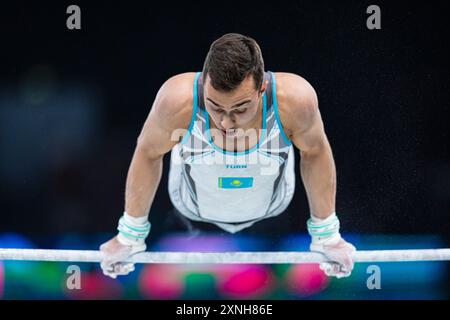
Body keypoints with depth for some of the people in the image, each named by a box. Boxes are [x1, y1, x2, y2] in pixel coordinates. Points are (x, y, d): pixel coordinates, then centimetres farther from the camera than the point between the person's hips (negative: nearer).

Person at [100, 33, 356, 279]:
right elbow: (148, 154, -21)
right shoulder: (177, 99, -42)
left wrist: (326, 234, -9)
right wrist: (130, 234, -11)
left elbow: (316, 154, -19)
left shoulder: (295, 99, -41)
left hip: (271, 205, 1)